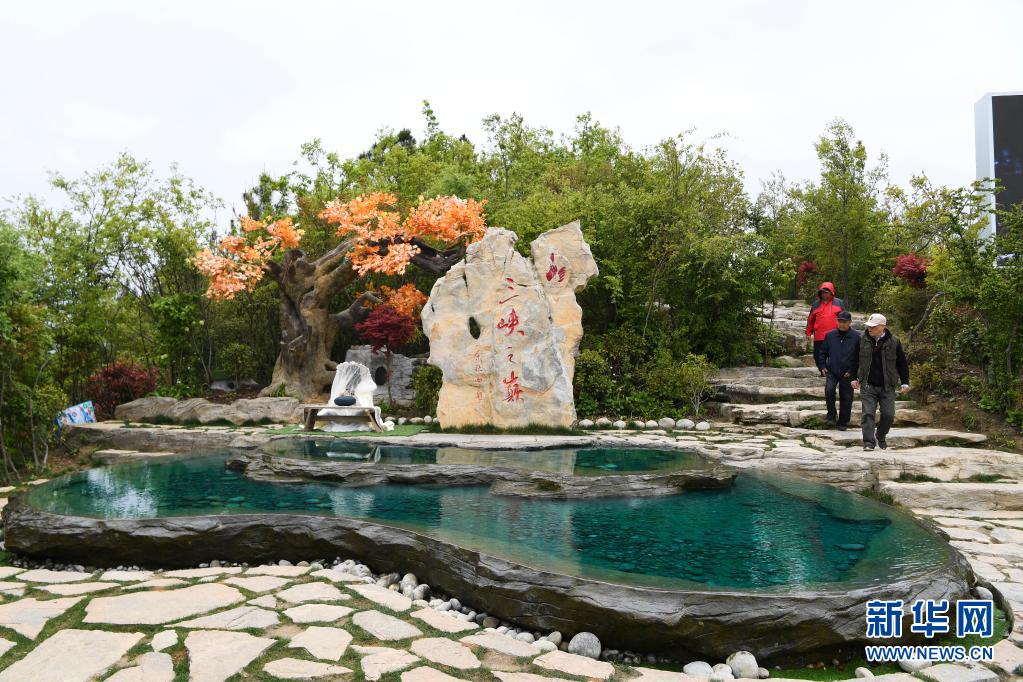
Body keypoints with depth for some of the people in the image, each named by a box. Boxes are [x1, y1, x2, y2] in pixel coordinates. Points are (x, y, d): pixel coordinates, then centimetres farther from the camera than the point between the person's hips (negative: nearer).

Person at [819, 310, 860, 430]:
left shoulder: (856, 337, -4)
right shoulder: (830, 335, 3)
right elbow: (822, 352, 14)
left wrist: (852, 371, -5)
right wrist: (822, 366, 5)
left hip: (847, 374, -1)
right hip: (832, 371, 1)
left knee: (846, 398, 6)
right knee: (829, 390, -21)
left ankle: (843, 422, 19)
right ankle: (832, 414, -2)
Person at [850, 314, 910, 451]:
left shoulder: (894, 342, -2)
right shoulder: (862, 340, 1)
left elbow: (902, 363, 6)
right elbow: (855, 360, 12)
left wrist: (905, 382, 4)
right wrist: (855, 378, 10)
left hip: (887, 387, 0)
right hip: (868, 385, 0)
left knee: (888, 415, 3)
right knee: (867, 414, -7)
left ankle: (881, 436, 28)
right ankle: (868, 442, -4)